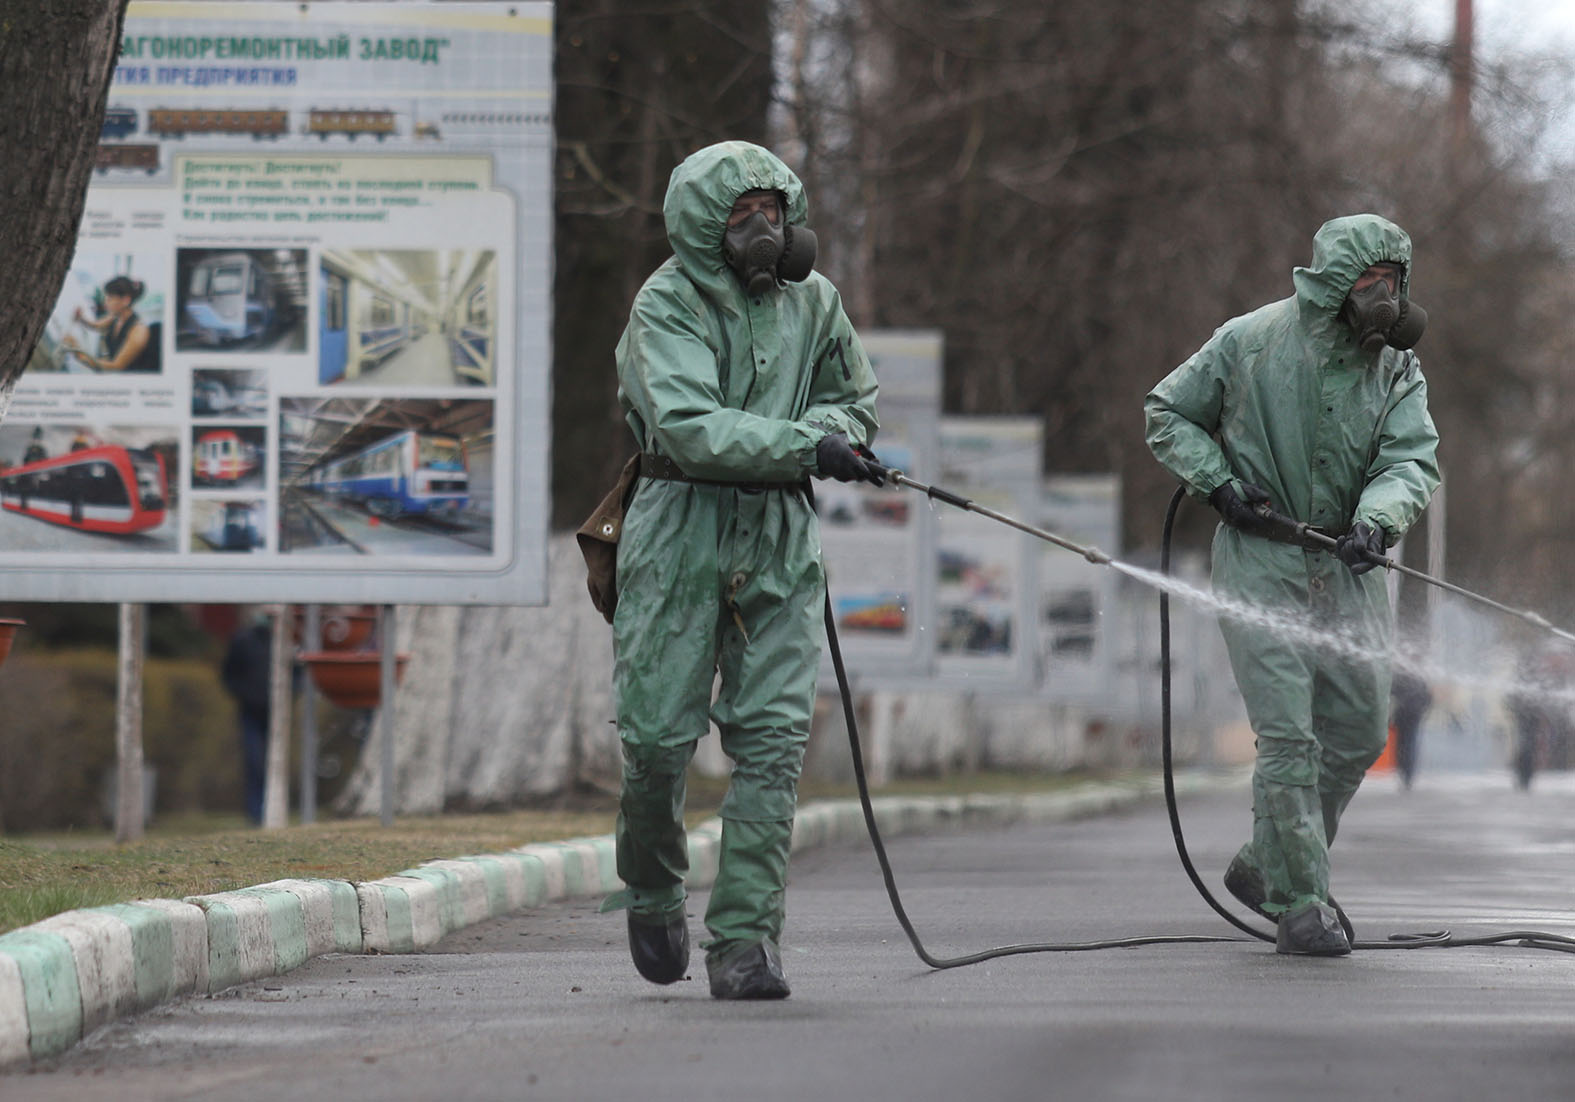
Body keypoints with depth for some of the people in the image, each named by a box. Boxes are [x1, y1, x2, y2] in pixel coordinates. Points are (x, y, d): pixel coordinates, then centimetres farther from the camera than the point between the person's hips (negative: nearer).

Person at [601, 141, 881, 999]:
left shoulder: (811, 300, 8)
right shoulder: (666, 305, -8)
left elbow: (855, 404, 21)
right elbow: (688, 426, -22)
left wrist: (835, 429, -3)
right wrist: (804, 445, -29)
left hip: (779, 537, 4)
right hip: (682, 523, -4)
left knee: (772, 739, -5)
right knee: (658, 733, -2)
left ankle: (744, 942, -3)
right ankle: (653, 892, 27)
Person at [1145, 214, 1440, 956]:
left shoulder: (1396, 367, 3)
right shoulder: (1249, 342, -6)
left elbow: (1412, 461, -8)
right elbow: (1166, 412, 5)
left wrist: (1375, 519, -28)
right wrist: (1216, 481, -10)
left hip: (1347, 565, 5)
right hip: (1260, 561, -5)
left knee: (1360, 729, 7)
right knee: (1288, 735, -11)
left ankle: (1265, 867, 26)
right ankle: (1298, 905, -4)